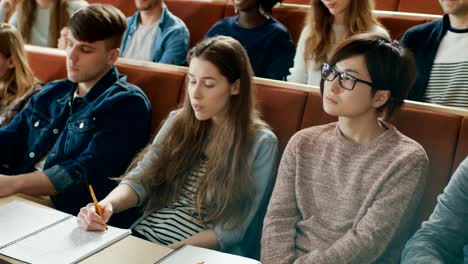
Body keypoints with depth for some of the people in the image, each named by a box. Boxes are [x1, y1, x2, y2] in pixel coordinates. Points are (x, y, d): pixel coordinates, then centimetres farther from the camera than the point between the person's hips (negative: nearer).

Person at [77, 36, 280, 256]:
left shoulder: (260, 143, -6)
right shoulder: (179, 121, 8)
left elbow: (232, 229, -9)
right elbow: (141, 179, 0)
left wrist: (170, 251, -17)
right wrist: (107, 204, -20)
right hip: (140, 237, 5)